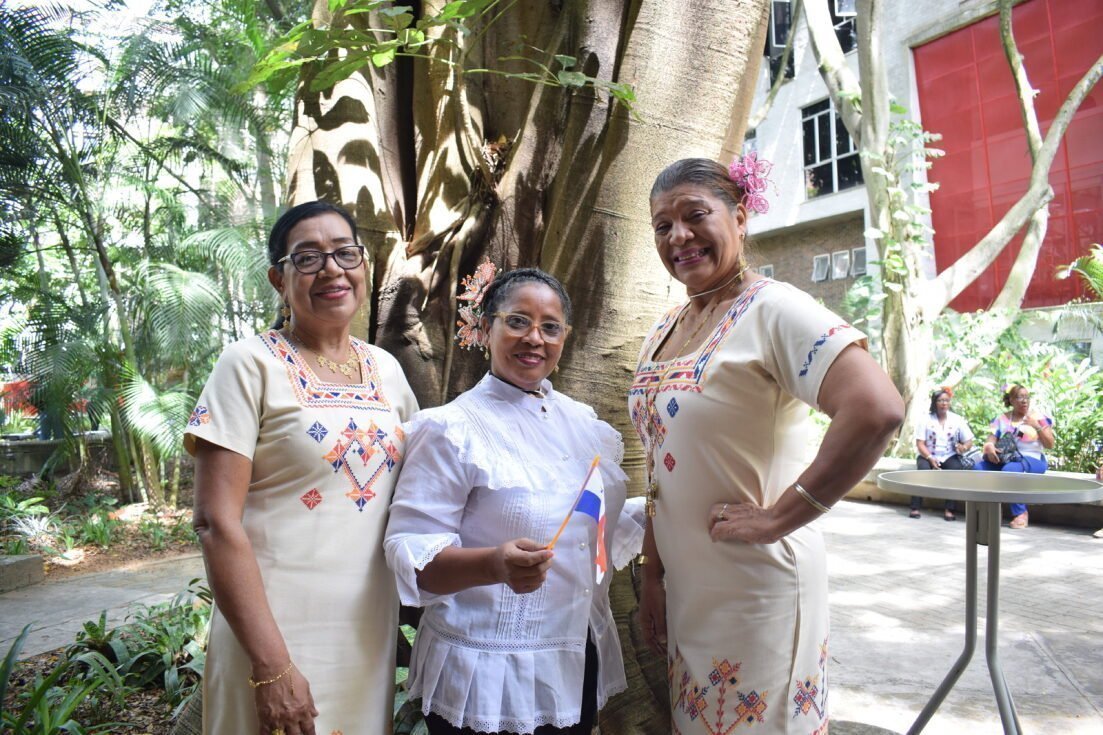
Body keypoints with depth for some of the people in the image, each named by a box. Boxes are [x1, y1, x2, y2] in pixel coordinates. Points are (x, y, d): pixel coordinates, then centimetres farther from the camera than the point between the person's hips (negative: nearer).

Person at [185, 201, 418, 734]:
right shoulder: (251, 365, -9)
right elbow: (217, 523, -15)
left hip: (371, 629, 5)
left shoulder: (385, 369, 5)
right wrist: (272, 666, -18)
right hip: (278, 630, -5)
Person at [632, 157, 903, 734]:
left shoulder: (770, 308, -15)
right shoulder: (663, 331, 8)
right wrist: (652, 574, 12)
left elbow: (877, 410, -29)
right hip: (682, 590, 7)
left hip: (754, 593, -7)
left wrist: (776, 517, -23)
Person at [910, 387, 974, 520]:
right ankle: (915, 507, -30)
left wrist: (964, 447, -20)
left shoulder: (957, 420, 5)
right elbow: (920, 444, -5)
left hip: (949, 457, 1)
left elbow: (969, 441, 4)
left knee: (956, 468, -31)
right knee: (923, 469, -33)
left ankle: (949, 509, -26)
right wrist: (930, 458, -21)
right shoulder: (925, 420, 0)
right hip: (928, 456, -1)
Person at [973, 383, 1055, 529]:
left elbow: (1050, 445, 0)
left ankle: (1021, 513, -21)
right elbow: (990, 440, 5)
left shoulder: (1038, 417, 5)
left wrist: (1037, 427, -13)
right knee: (978, 467, -25)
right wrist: (989, 447, -19)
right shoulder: (1002, 418, 12)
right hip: (1005, 459, 4)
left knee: (1009, 470, -38)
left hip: (1032, 460, -4)